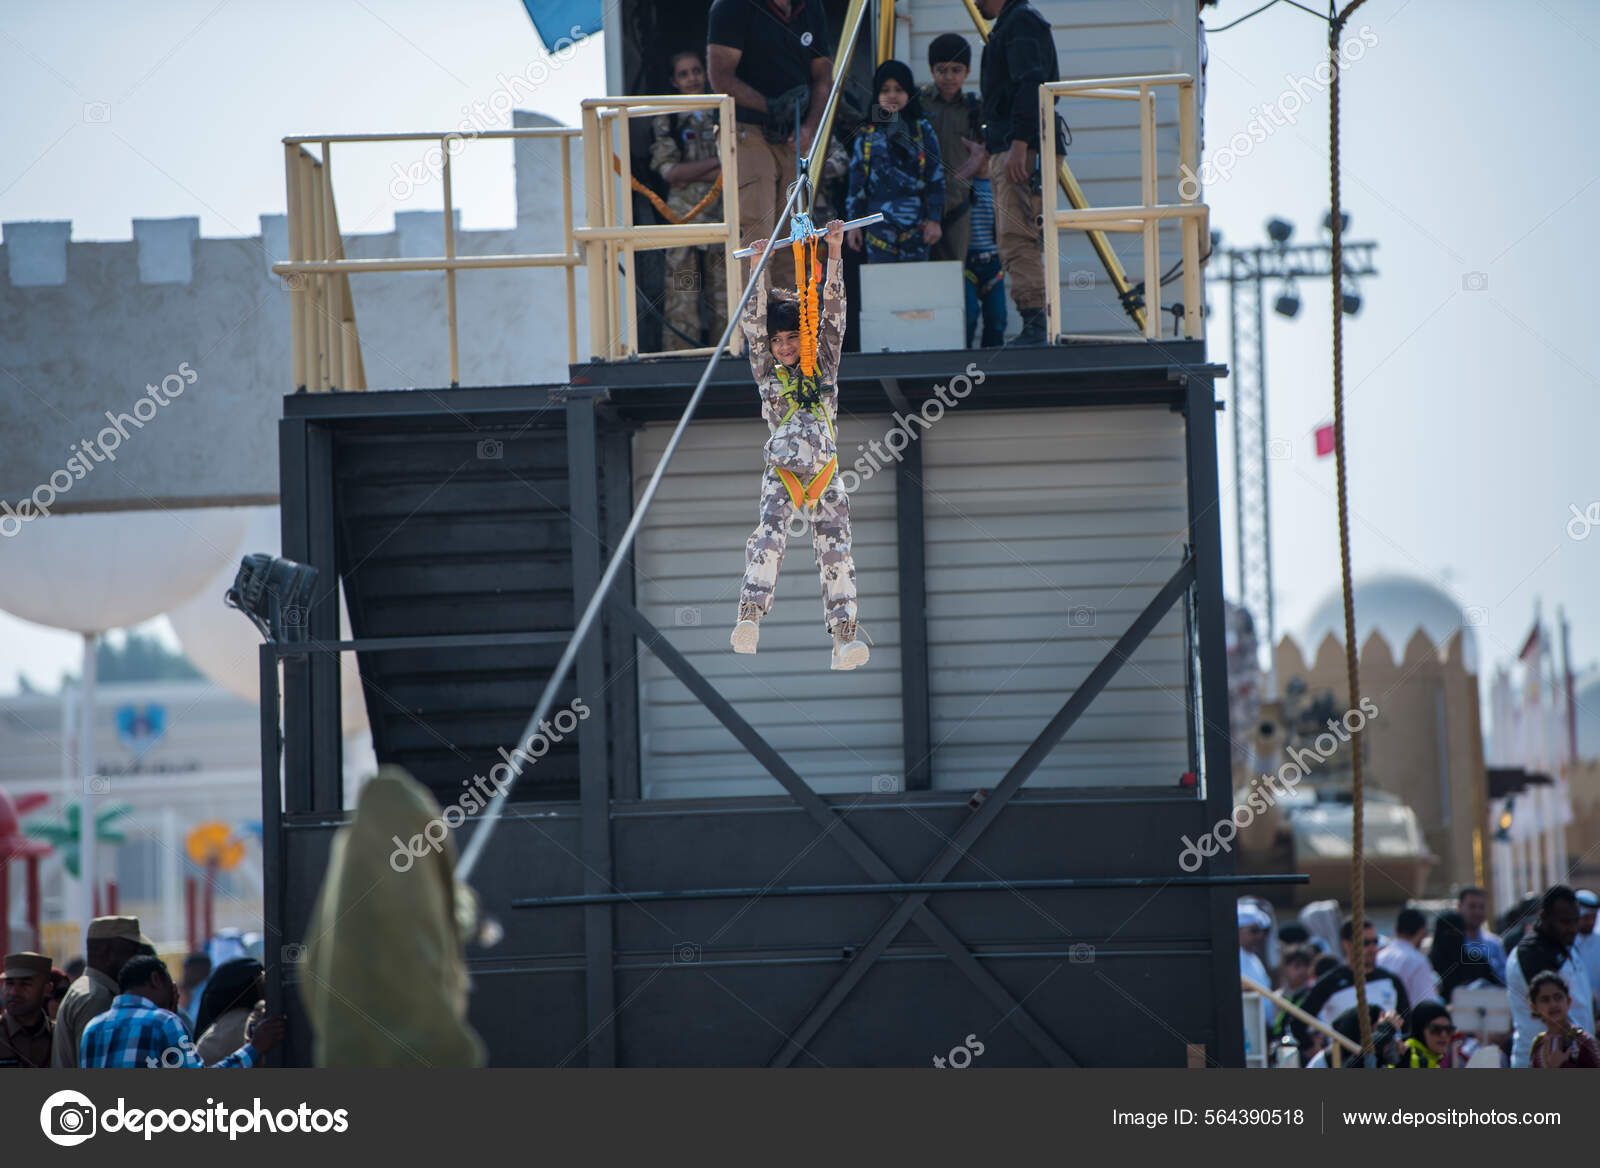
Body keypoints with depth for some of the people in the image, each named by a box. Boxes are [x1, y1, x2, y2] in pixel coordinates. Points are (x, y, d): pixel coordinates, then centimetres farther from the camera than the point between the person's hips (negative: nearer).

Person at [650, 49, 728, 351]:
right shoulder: (666, 121, 7)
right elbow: (669, 170, -4)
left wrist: (693, 176, -9)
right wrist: (717, 162, -6)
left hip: (722, 214, 2)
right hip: (683, 215, -2)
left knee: (725, 297, -2)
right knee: (682, 298, -7)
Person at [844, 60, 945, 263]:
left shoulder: (923, 130, 7)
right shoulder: (867, 134, 9)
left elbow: (936, 176, 6)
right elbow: (856, 180, 12)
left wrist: (934, 219, 0)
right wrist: (853, 223, 8)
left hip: (916, 221, 0)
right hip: (879, 222, 1)